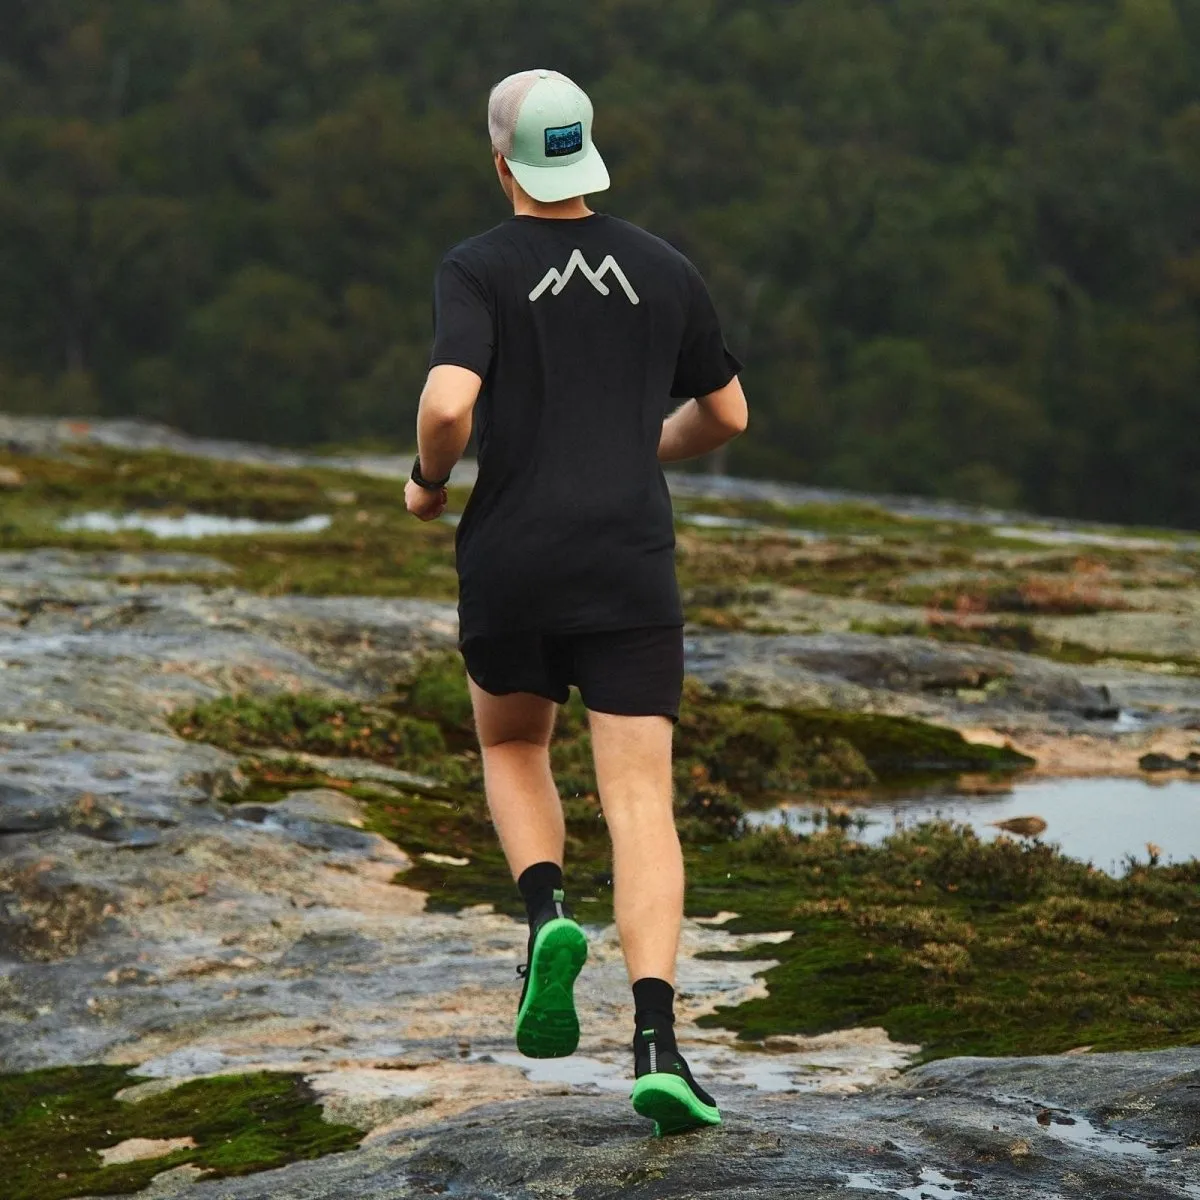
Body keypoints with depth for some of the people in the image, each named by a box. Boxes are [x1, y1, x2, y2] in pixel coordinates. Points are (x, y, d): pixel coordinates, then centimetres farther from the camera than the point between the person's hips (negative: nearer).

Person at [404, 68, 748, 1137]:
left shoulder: (478, 269, -3)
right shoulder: (666, 271, 9)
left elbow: (449, 404, -18)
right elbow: (724, 416, 21)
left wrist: (428, 481, 4)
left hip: (510, 567, -1)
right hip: (631, 569, 1)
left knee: (512, 750, 26)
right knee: (641, 808, -2)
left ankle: (549, 914, -1)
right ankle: (657, 1043, -19)